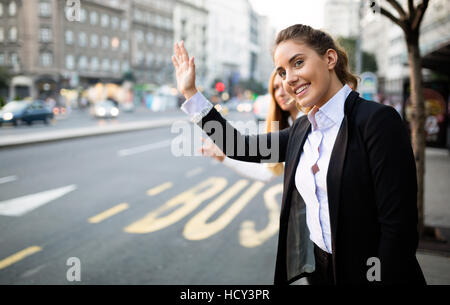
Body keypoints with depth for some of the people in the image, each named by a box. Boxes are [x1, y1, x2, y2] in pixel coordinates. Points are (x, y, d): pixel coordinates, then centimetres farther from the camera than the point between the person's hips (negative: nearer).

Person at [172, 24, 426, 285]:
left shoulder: (378, 119, -18)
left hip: (367, 273, -6)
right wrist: (190, 92, 11)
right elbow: (242, 148, 11)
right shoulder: (301, 130, 4)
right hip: (321, 269, 7)